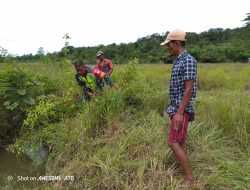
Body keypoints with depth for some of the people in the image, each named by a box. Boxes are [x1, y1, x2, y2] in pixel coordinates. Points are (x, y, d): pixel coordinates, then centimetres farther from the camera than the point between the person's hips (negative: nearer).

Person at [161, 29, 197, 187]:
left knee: (173, 142, -6)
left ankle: (190, 178, 7)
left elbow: (189, 89, -22)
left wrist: (180, 112, -24)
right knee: (180, 141, 15)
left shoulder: (188, 60, -17)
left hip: (181, 109, -10)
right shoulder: (178, 61, 12)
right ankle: (186, 174, 28)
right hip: (176, 107, 10)